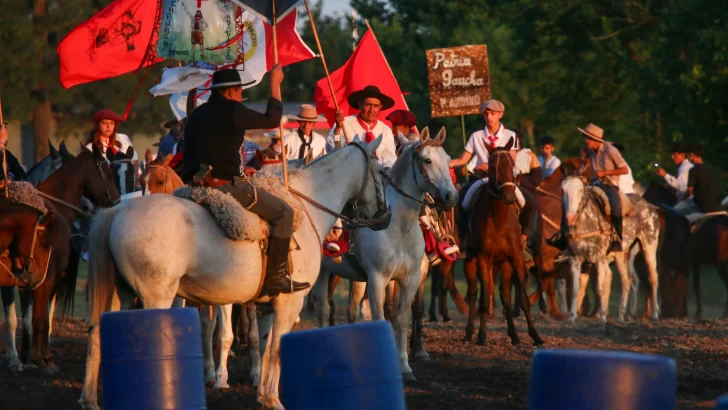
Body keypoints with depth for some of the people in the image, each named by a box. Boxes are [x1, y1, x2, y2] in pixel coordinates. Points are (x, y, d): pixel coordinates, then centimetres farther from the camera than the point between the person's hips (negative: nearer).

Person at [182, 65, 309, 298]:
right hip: (226, 187, -9)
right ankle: (275, 278, -4)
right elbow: (272, 120, 0)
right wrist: (275, 83, 9)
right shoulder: (232, 111, -8)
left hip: (195, 186, 9)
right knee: (283, 213, 1)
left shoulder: (196, 115, 18)